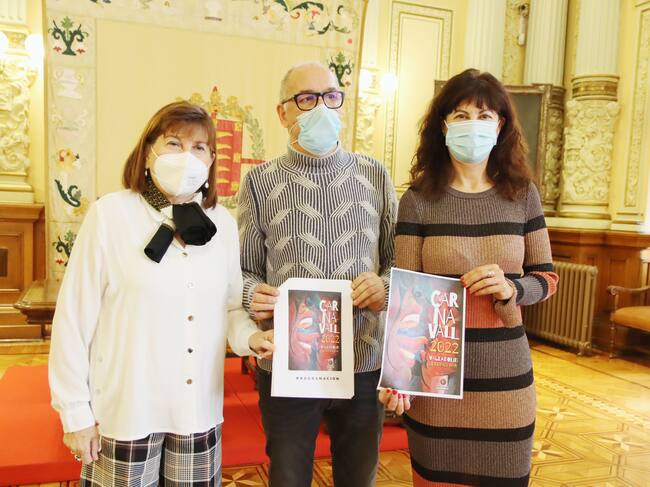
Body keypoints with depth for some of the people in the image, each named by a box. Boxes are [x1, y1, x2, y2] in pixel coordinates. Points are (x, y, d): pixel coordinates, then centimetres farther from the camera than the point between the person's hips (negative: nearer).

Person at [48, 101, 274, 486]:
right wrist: (75, 412, -5)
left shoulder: (223, 223, 1)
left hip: (199, 411, 4)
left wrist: (249, 336, -11)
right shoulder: (111, 214, -11)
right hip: (127, 411, -3)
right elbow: (74, 318, -8)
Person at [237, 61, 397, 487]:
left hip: (364, 363, 2)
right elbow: (245, 270, 2)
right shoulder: (261, 181, -1)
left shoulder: (375, 176, 4)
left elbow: (398, 258, 8)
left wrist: (385, 286, -13)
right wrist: (254, 295, -19)